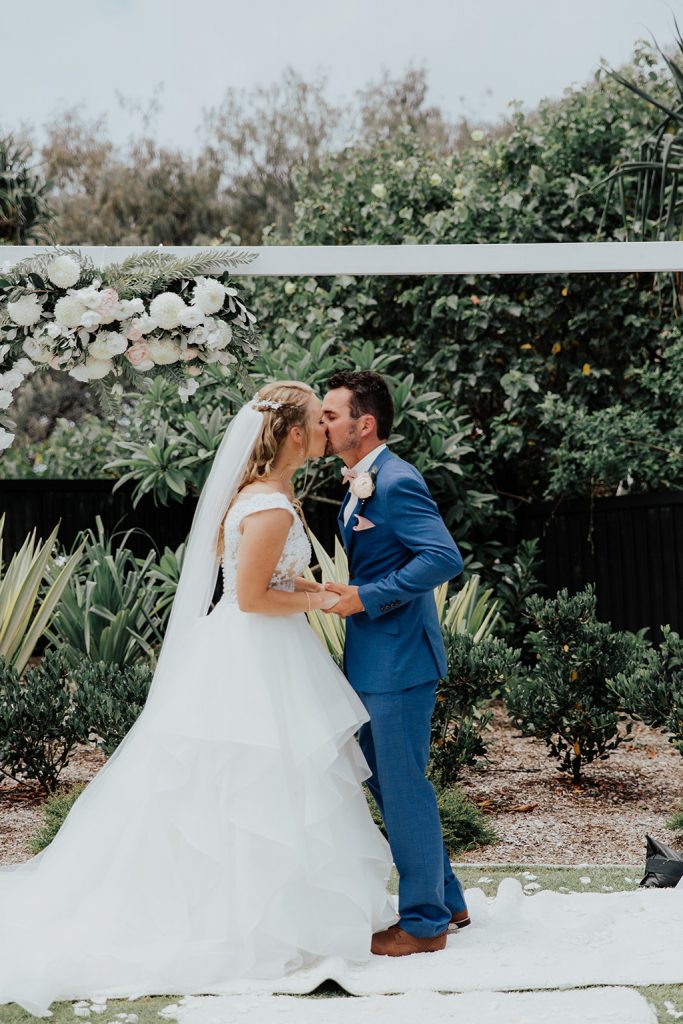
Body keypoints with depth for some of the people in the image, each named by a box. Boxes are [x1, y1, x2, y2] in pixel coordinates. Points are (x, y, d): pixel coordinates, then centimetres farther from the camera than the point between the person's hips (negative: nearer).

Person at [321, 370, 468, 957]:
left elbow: (445, 558, -25)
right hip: (373, 662, 11)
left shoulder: (396, 481, -17)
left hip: (399, 661, -10)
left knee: (403, 788, 0)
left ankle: (425, 922, 15)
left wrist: (366, 598, -23)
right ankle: (447, 901, 30)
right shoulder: (361, 483, 14)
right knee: (386, 783, 17)